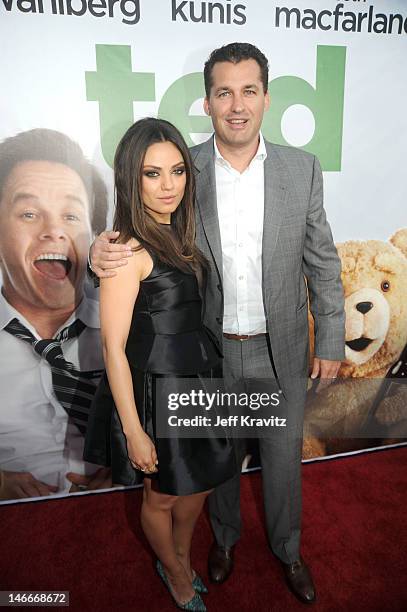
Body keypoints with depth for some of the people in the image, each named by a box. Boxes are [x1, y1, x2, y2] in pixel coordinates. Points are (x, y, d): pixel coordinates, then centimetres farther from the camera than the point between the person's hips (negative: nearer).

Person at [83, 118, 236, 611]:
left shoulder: (178, 233, 2)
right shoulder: (128, 249, -23)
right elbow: (114, 347, -21)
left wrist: (208, 376, 10)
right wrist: (133, 431, -17)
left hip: (195, 381, 8)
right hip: (155, 390, -7)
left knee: (198, 484, 25)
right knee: (162, 496, 19)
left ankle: (180, 559, 54)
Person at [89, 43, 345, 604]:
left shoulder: (302, 169, -6)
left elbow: (323, 263, 0)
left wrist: (331, 342, 1)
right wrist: (104, 253, -24)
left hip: (280, 350, 1)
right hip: (210, 351, 0)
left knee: (283, 457, 18)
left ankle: (287, 548, 48)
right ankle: (225, 534, 53)